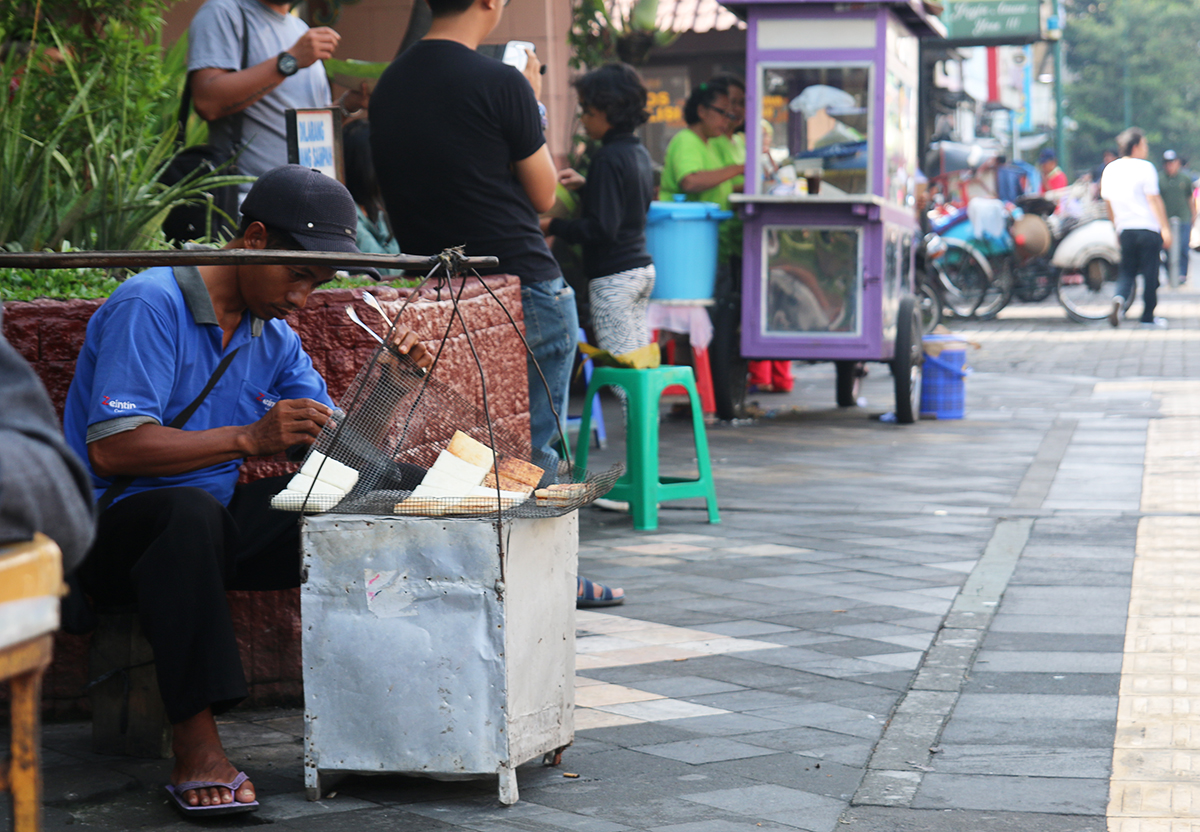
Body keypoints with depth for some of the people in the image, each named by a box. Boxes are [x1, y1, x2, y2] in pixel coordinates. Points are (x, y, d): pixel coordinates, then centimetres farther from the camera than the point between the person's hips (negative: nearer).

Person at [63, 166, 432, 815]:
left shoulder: (274, 337, 12)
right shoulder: (149, 306, -14)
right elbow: (111, 448, -23)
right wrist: (250, 438, -28)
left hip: (220, 525, 7)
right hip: (114, 526, -7)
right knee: (190, 509, -41)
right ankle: (196, 749, -41)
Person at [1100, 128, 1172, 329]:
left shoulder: (1109, 169, 7)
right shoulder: (1144, 168, -9)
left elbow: (1107, 201, 14)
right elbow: (1154, 200, -12)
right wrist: (1165, 229, -10)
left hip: (1125, 229, 5)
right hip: (1148, 229, -5)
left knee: (1127, 270, 13)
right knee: (1150, 273, 4)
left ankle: (1120, 297, -17)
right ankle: (1148, 317, 9)